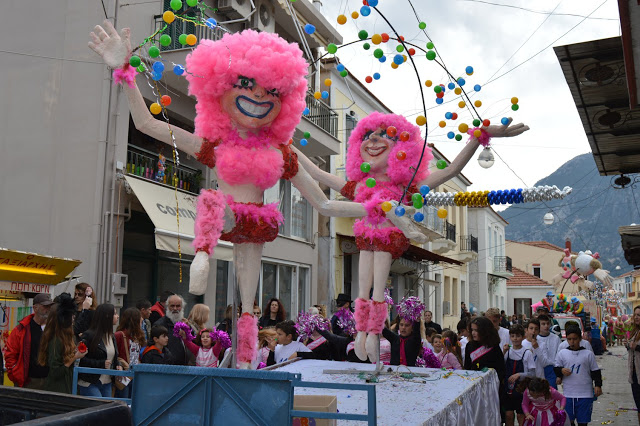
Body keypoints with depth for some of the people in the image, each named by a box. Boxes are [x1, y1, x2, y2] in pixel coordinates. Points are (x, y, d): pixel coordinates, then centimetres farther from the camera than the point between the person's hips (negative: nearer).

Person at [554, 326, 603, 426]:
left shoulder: (588, 354, 3)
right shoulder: (562, 353, 5)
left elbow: (595, 371, 7)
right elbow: (555, 369, 9)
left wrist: (598, 385, -3)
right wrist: (561, 371, -12)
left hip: (585, 394, -1)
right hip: (568, 394, 1)